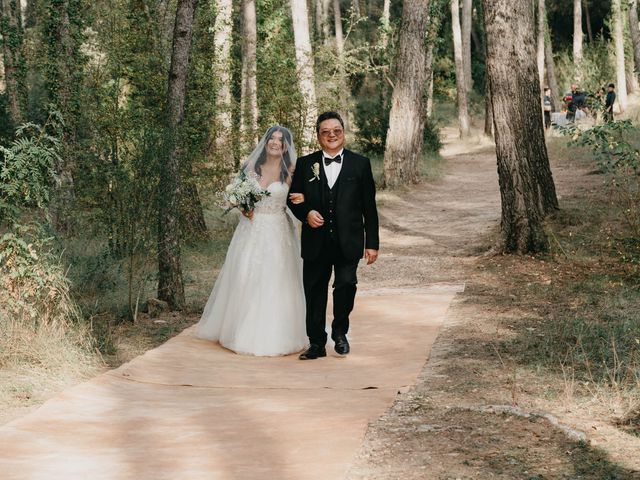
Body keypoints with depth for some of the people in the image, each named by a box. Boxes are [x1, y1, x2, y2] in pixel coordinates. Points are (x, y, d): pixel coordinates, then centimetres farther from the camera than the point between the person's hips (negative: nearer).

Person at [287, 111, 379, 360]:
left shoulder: (360, 164, 4)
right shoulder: (305, 164, 7)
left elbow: (369, 207, 5)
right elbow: (293, 198, 11)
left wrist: (372, 243, 2)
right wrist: (306, 213, -11)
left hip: (348, 243, -1)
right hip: (316, 243, 1)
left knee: (346, 284, -16)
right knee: (314, 293, 5)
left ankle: (339, 331, 9)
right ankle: (317, 343, 18)